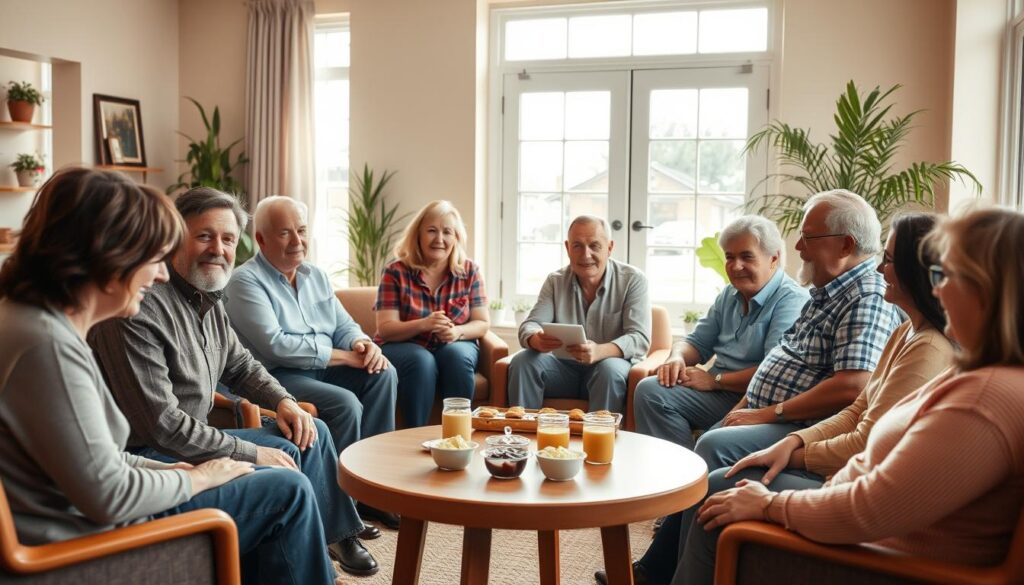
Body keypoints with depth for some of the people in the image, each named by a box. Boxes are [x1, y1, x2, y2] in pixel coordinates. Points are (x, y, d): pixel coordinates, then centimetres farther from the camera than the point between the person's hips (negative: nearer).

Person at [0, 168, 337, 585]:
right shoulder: (48, 343, -26)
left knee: (276, 483, 17)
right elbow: (109, 496, -24)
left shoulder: (38, 318, 5)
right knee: (289, 492, -3)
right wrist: (198, 478, -9)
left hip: (85, 518, 10)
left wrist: (167, 469, 3)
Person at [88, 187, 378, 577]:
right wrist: (251, 452, -19)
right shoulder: (141, 308, -24)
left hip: (191, 437, 10)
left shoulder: (209, 299, 5)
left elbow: (241, 366, 22)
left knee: (312, 433, 11)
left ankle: (336, 534, 28)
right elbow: (160, 424, -26)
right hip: (147, 453, -10)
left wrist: (283, 401, 2)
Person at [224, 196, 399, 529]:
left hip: (322, 369, 8)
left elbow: (344, 326, 15)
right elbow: (276, 345, -21)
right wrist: (344, 356, -20)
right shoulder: (245, 282, -10)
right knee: (345, 403, -29)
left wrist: (363, 344, -11)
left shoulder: (316, 276, 14)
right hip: (276, 376, -7)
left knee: (383, 373, -14)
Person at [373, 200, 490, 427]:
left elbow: (482, 323, 1)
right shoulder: (396, 272, -6)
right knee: (421, 361, -34)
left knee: (457, 356, -32)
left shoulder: (469, 271, 1)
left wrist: (458, 331, -23)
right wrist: (424, 324, -31)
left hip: (455, 347, 2)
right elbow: (385, 329, -12)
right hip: (402, 347, -2)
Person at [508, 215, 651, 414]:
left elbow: (640, 338, -15)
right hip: (564, 366, 3)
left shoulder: (632, 280, -6)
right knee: (522, 362, -21)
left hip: (613, 363, -3)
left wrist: (599, 351, -36)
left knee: (610, 369, -35)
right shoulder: (555, 281, 4)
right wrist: (536, 340, -30)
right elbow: (530, 325, -2)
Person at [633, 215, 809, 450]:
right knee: (649, 389, -12)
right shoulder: (730, 295, 17)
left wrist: (715, 380, -13)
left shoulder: (792, 300, -12)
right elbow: (697, 343, 21)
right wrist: (677, 358, -3)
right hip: (718, 391, 8)